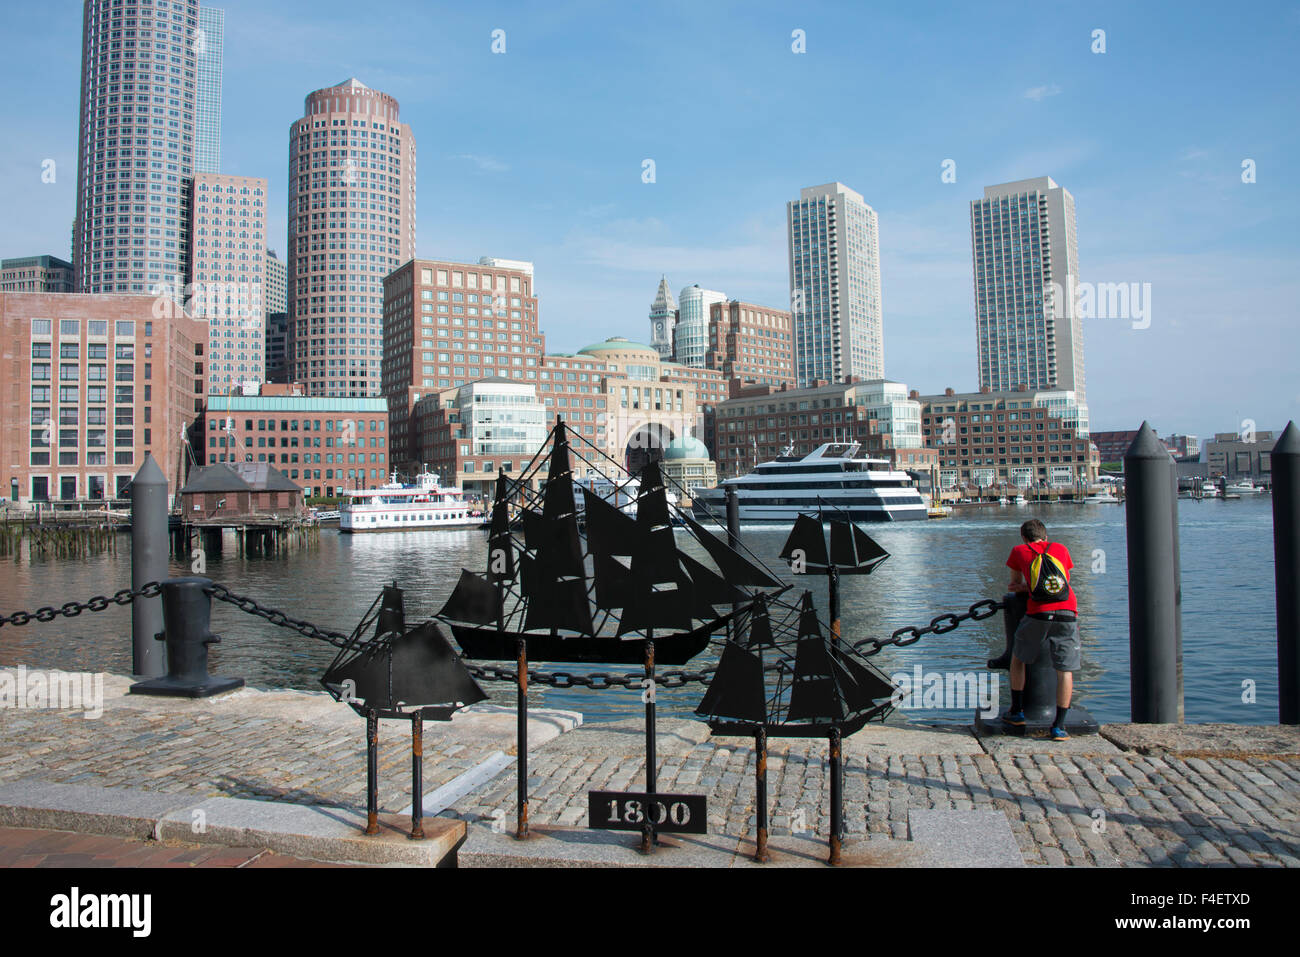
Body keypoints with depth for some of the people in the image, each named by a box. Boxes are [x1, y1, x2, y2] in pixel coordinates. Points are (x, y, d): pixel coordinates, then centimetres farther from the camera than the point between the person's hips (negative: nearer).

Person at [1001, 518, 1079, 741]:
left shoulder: (1019, 551, 17)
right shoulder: (1060, 549, 21)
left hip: (1038, 614, -1)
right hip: (1067, 614, 1)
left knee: (1018, 658, 20)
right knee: (1065, 670, 6)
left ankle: (1017, 712, 25)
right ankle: (1059, 726, 4)